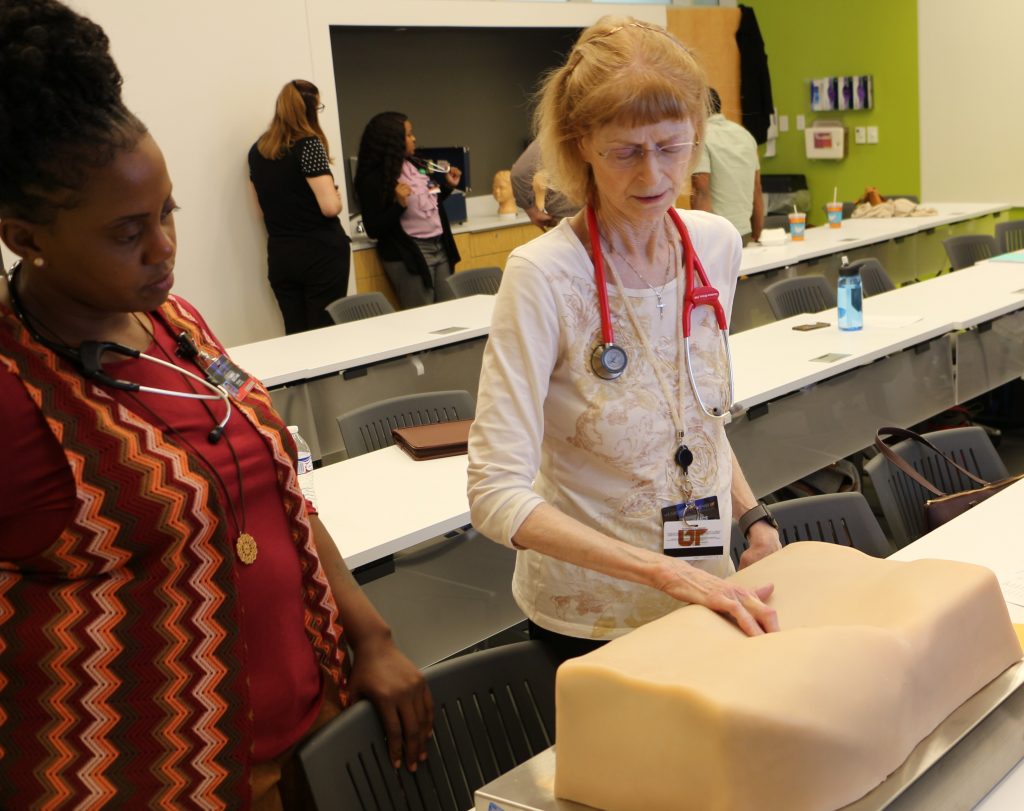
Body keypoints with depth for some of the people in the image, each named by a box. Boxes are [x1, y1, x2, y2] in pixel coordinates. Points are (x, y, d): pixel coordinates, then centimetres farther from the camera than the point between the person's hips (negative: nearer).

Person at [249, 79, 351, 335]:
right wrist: (337, 196, 2)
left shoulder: (258, 150, 8)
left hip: (279, 256, 6)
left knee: (296, 335, 8)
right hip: (321, 253, -6)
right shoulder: (309, 145, -12)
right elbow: (330, 206, -18)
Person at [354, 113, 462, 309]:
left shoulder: (417, 165, 9)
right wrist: (399, 204, -25)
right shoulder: (374, 180, -11)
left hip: (440, 248, 7)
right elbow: (374, 230, -13)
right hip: (407, 256, -7)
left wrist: (449, 186, 9)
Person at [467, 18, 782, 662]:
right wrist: (665, 572, -32)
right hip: (591, 622, -5)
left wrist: (753, 517, 3)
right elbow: (497, 495, -27)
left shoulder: (718, 245, -4)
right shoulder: (543, 277, -23)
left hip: (710, 595, 6)